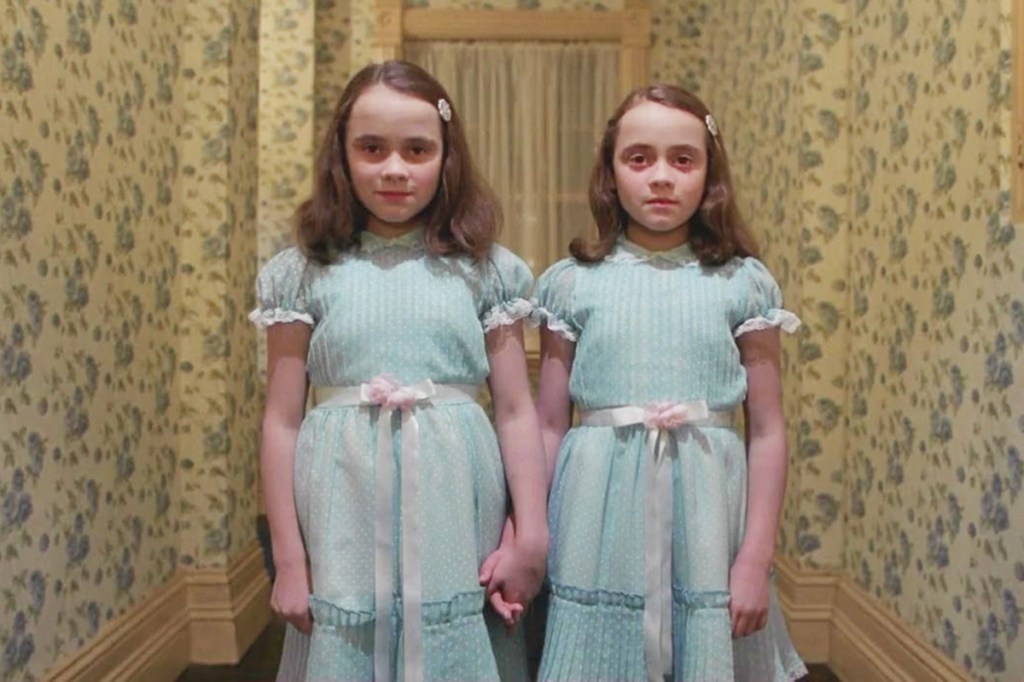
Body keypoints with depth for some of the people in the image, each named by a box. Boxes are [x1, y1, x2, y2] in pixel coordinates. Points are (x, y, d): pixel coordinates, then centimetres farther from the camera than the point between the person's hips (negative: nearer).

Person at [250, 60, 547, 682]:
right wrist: (289, 560, 2)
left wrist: (532, 538, -2)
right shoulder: (304, 272, 1)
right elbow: (283, 422, 2)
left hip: (453, 518, 1)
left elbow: (516, 410, 2)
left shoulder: (485, 269, 2)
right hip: (345, 520, 0)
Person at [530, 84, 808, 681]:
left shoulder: (744, 284, 1)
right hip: (600, 522, 0)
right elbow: (550, 426, 3)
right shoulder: (572, 283, 1)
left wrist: (756, 558, -2)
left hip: (705, 510, 1)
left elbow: (767, 430, 1)